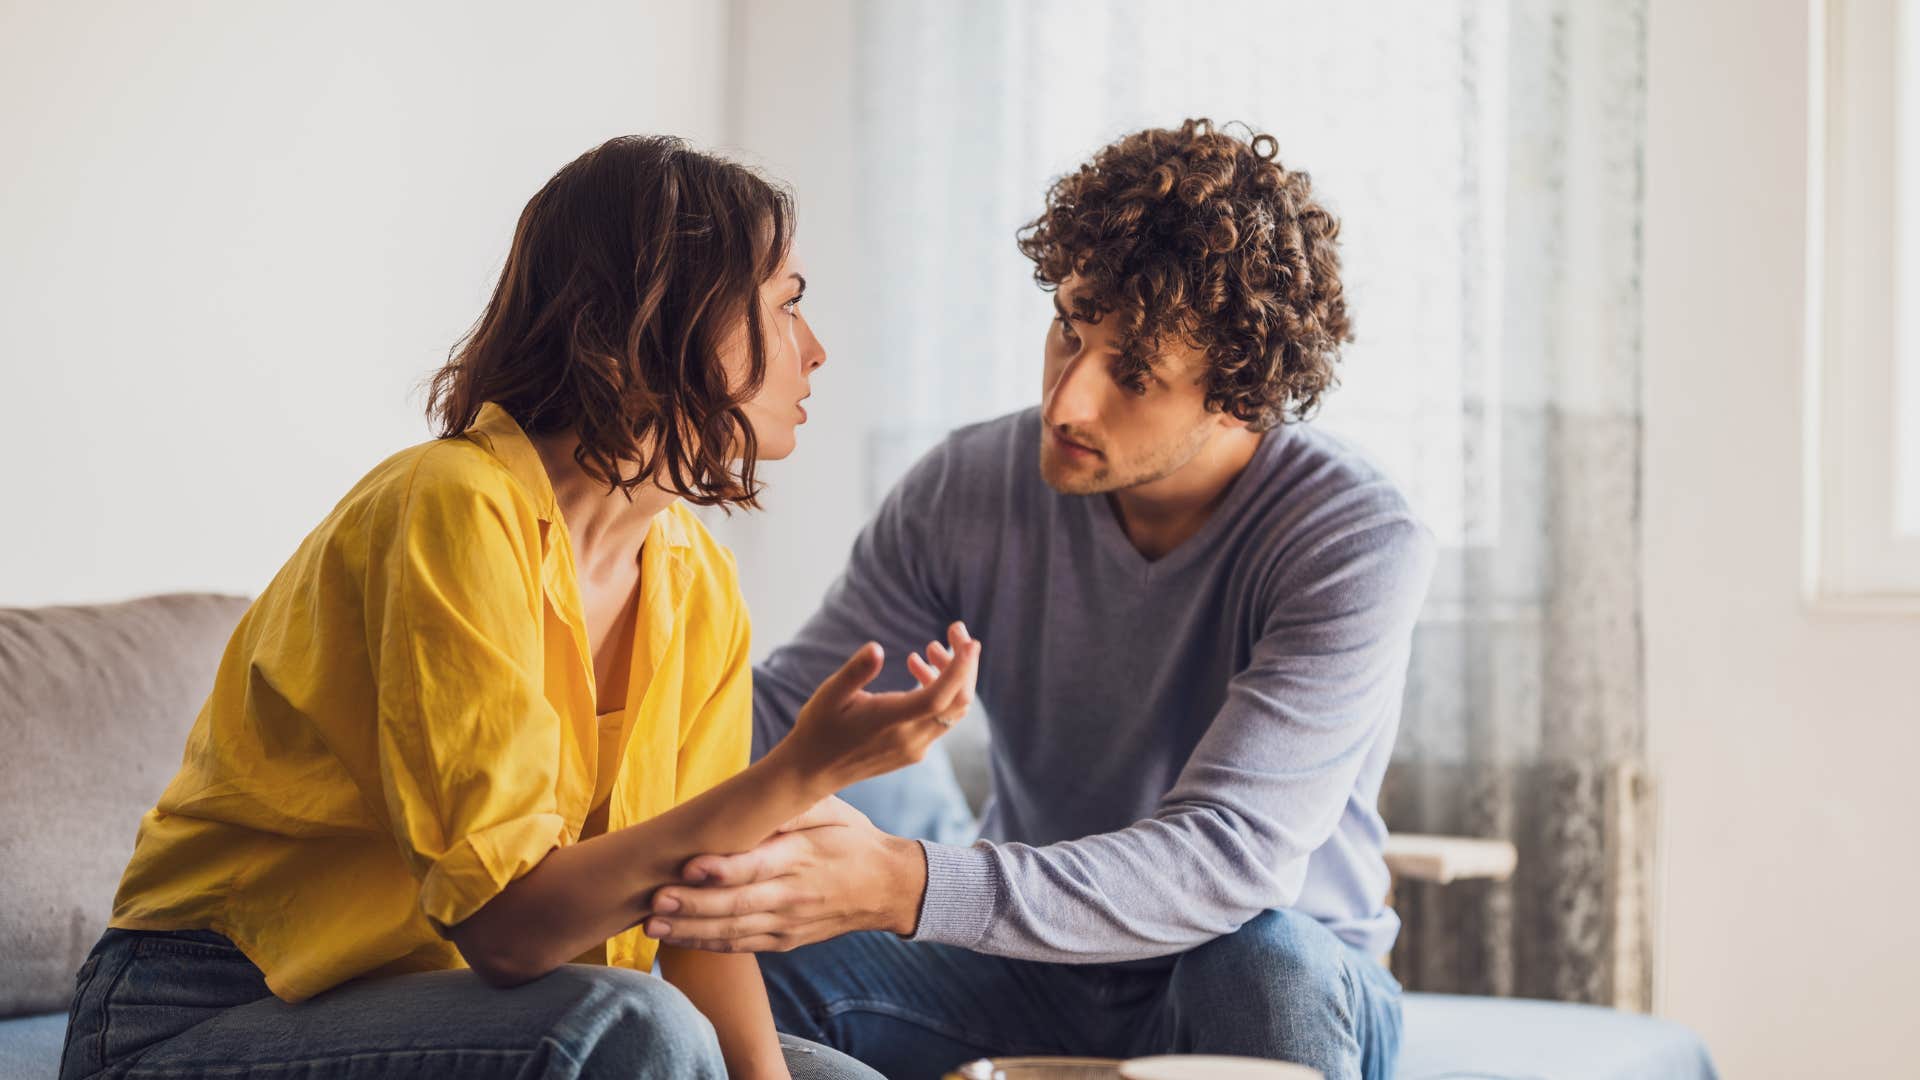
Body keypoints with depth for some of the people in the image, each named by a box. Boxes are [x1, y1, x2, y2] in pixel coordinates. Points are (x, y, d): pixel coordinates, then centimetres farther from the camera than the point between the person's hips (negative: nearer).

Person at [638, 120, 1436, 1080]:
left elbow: (1223, 858, -33)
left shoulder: (1356, 543, -22)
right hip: (1036, 973, 2)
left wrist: (903, 885, -46)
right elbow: (777, 715, -3)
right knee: (737, 954, -24)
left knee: (1268, 959, -37)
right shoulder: (971, 489, -8)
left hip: (1284, 993, -2)